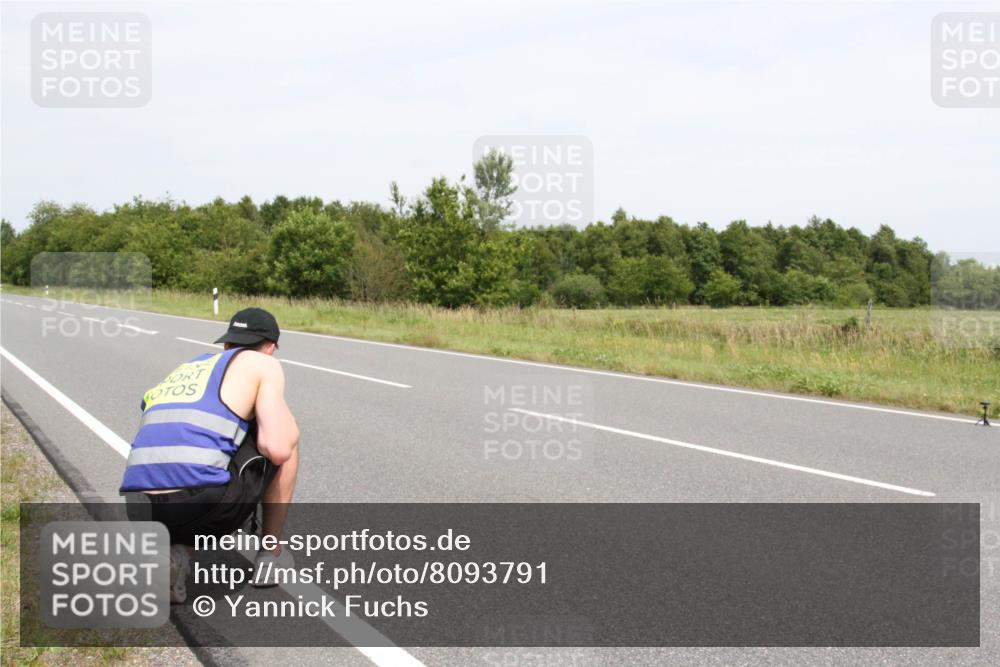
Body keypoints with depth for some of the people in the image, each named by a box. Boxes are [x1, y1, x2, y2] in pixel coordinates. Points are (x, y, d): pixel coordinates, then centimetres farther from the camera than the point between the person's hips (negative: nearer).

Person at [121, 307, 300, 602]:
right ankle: (271, 554, 24)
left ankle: (176, 551, 9)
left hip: (143, 514, 6)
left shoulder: (184, 369, 31)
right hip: (204, 506, -5)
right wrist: (287, 423, 19)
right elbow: (277, 449, -4)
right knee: (286, 439, 20)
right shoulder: (262, 364, 11)